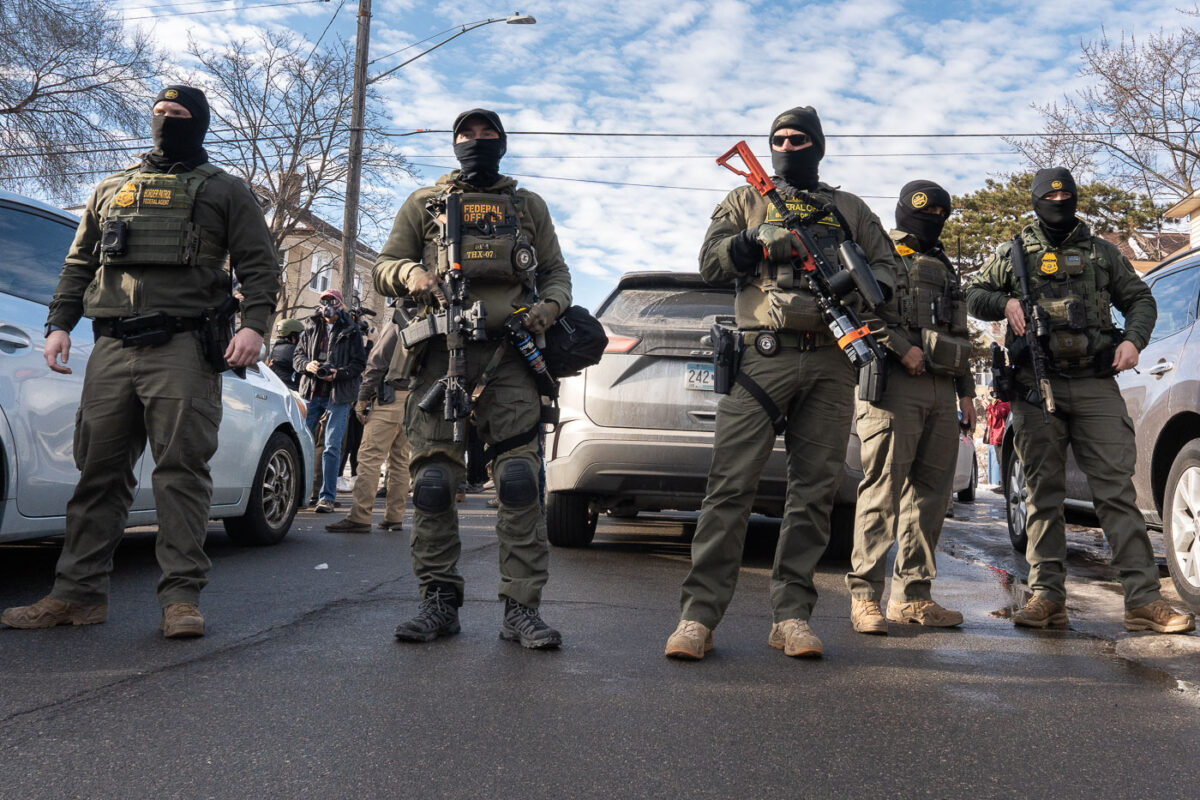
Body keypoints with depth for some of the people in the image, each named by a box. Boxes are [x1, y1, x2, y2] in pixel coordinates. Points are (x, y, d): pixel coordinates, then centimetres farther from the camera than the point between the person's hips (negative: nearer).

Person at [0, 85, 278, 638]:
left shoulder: (224, 192, 12)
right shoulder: (111, 190, 24)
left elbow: (258, 264, 3)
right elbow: (79, 264, 26)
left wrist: (254, 323, -13)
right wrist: (59, 324, 13)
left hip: (182, 349, -4)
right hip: (111, 349, 5)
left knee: (181, 470, -8)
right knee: (98, 470, 5)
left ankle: (181, 596, -5)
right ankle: (79, 592, 12)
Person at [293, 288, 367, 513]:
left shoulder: (351, 331, 3)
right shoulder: (311, 328, 12)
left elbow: (359, 363, 1)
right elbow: (297, 355, 14)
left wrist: (338, 373, -14)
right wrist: (307, 365, -8)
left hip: (338, 395, -3)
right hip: (311, 393, 3)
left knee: (332, 447, -5)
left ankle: (327, 497, -1)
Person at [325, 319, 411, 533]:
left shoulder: (395, 327, -3)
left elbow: (377, 363, -7)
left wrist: (363, 398, -5)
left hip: (390, 398, -8)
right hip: (413, 401, 8)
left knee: (370, 456, -9)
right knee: (399, 459, 11)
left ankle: (360, 517, -14)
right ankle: (395, 517, 11)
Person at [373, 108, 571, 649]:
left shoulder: (529, 207, 22)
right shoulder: (423, 204, 20)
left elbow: (556, 271, 22)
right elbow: (383, 267, 16)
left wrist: (550, 305, -2)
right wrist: (410, 273, -8)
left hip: (509, 357, 0)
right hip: (440, 355, 1)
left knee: (521, 481, -10)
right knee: (433, 482, -3)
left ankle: (522, 608, -5)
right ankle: (439, 601, 8)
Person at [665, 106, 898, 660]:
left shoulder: (849, 209, 23)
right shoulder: (746, 200, 19)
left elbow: (886, 266, 18)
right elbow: (710, 262, 8)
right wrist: (758, 241, -9)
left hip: (830, 360, 3)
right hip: (762, 354, -2)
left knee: (814, 490, 1)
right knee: (731, 484, -9)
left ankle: (791, 615, 8)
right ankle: (698, 614, -7)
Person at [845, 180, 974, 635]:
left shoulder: (945, 269, 28)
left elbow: (960, 336, 28)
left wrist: (966, 391, 20)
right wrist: (903, 347, -18)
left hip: (941, 390, 7)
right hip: (895, 382, -7)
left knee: (932, 492, 5)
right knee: (884, 489, -12)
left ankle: (912, 596, 11)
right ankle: (865, 596, -10)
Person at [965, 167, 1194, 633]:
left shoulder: (1101, 253, 18)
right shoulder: (1013, 254, 15)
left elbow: (1140, 299, 20)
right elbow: (974, 296, 17)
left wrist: (1133, 338, 1)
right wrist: (1006, 303, -4)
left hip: (1096, 385, 1)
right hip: (1037, 388, 0)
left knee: (1117, 488, -6)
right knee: (1044, 493, 1)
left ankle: (1143, 599, -7)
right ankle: (1047, 597, 5)